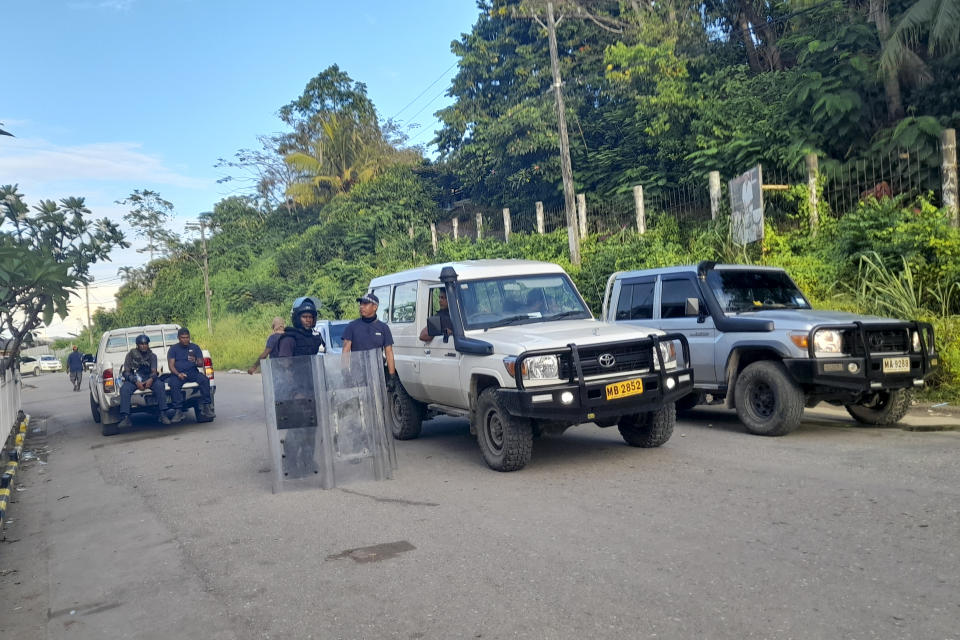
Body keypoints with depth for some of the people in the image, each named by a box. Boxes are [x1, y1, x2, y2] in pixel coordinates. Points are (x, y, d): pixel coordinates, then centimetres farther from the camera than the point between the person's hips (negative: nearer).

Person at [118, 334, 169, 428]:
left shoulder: (152, 356, 10)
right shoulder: (131, 355, 5)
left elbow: (154, 371, -1)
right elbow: (126, 372, -2)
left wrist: (151, 379, -26)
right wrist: (136, 382, -20)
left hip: (148, 378, 1)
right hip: (133, 378, -1)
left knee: (160, 385, -30)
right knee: (124, 389, -33)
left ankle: (163, 414, -32)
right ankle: (125, 418, -35)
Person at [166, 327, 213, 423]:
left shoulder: (195, 347, 15)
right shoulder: (173, 349, 11)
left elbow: (201, 364, 8)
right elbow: (171, 365, 0)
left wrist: (196, 362, -17)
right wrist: (178, 374, -19)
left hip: (193, 372, 1)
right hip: (178, 373, -1)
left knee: (204, 380, -29)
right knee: (174, 384, -34)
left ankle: (206, 407, -28)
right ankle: (178, 411, -33)